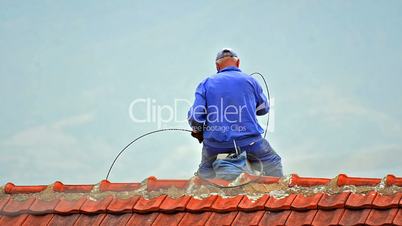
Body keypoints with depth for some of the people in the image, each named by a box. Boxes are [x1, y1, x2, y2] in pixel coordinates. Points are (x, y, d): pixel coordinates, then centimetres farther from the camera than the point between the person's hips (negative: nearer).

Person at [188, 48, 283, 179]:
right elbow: (264, 108, 17)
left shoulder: (206, 84, 5)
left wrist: (197, 131, 19)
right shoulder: (249, 81, 5)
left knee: (205, 169, 28)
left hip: (215, 144, 1)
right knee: (272, 162, 20)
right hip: (248, 141, -1)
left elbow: (195, 116, -2)